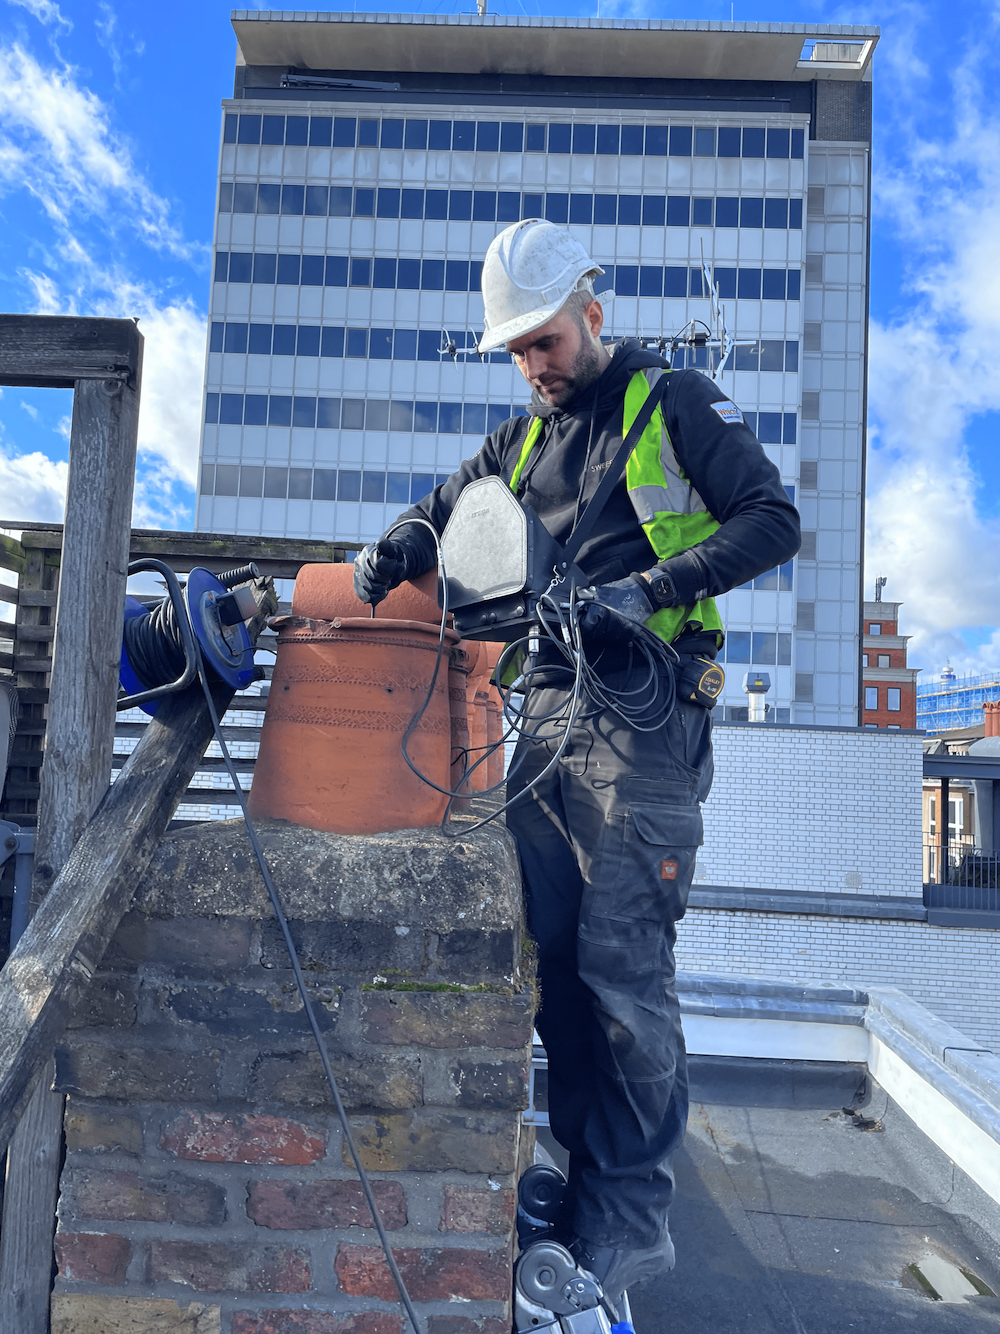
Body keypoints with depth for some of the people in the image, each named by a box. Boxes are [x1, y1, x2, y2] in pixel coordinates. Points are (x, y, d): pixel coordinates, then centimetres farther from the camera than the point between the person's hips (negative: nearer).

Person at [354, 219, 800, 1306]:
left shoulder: (673, 402, 3)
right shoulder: (521, 440, 21)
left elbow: (773, 520, -5)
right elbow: (443, 513, 28)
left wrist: (652, 589, -19)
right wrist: (391, 551, 4)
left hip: (643, 713, -6)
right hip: (549, 709, 6)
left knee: (621, 959, -7)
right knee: (553, 951, 5)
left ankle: (630, 1220, 6)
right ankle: (585, 1167, 19)